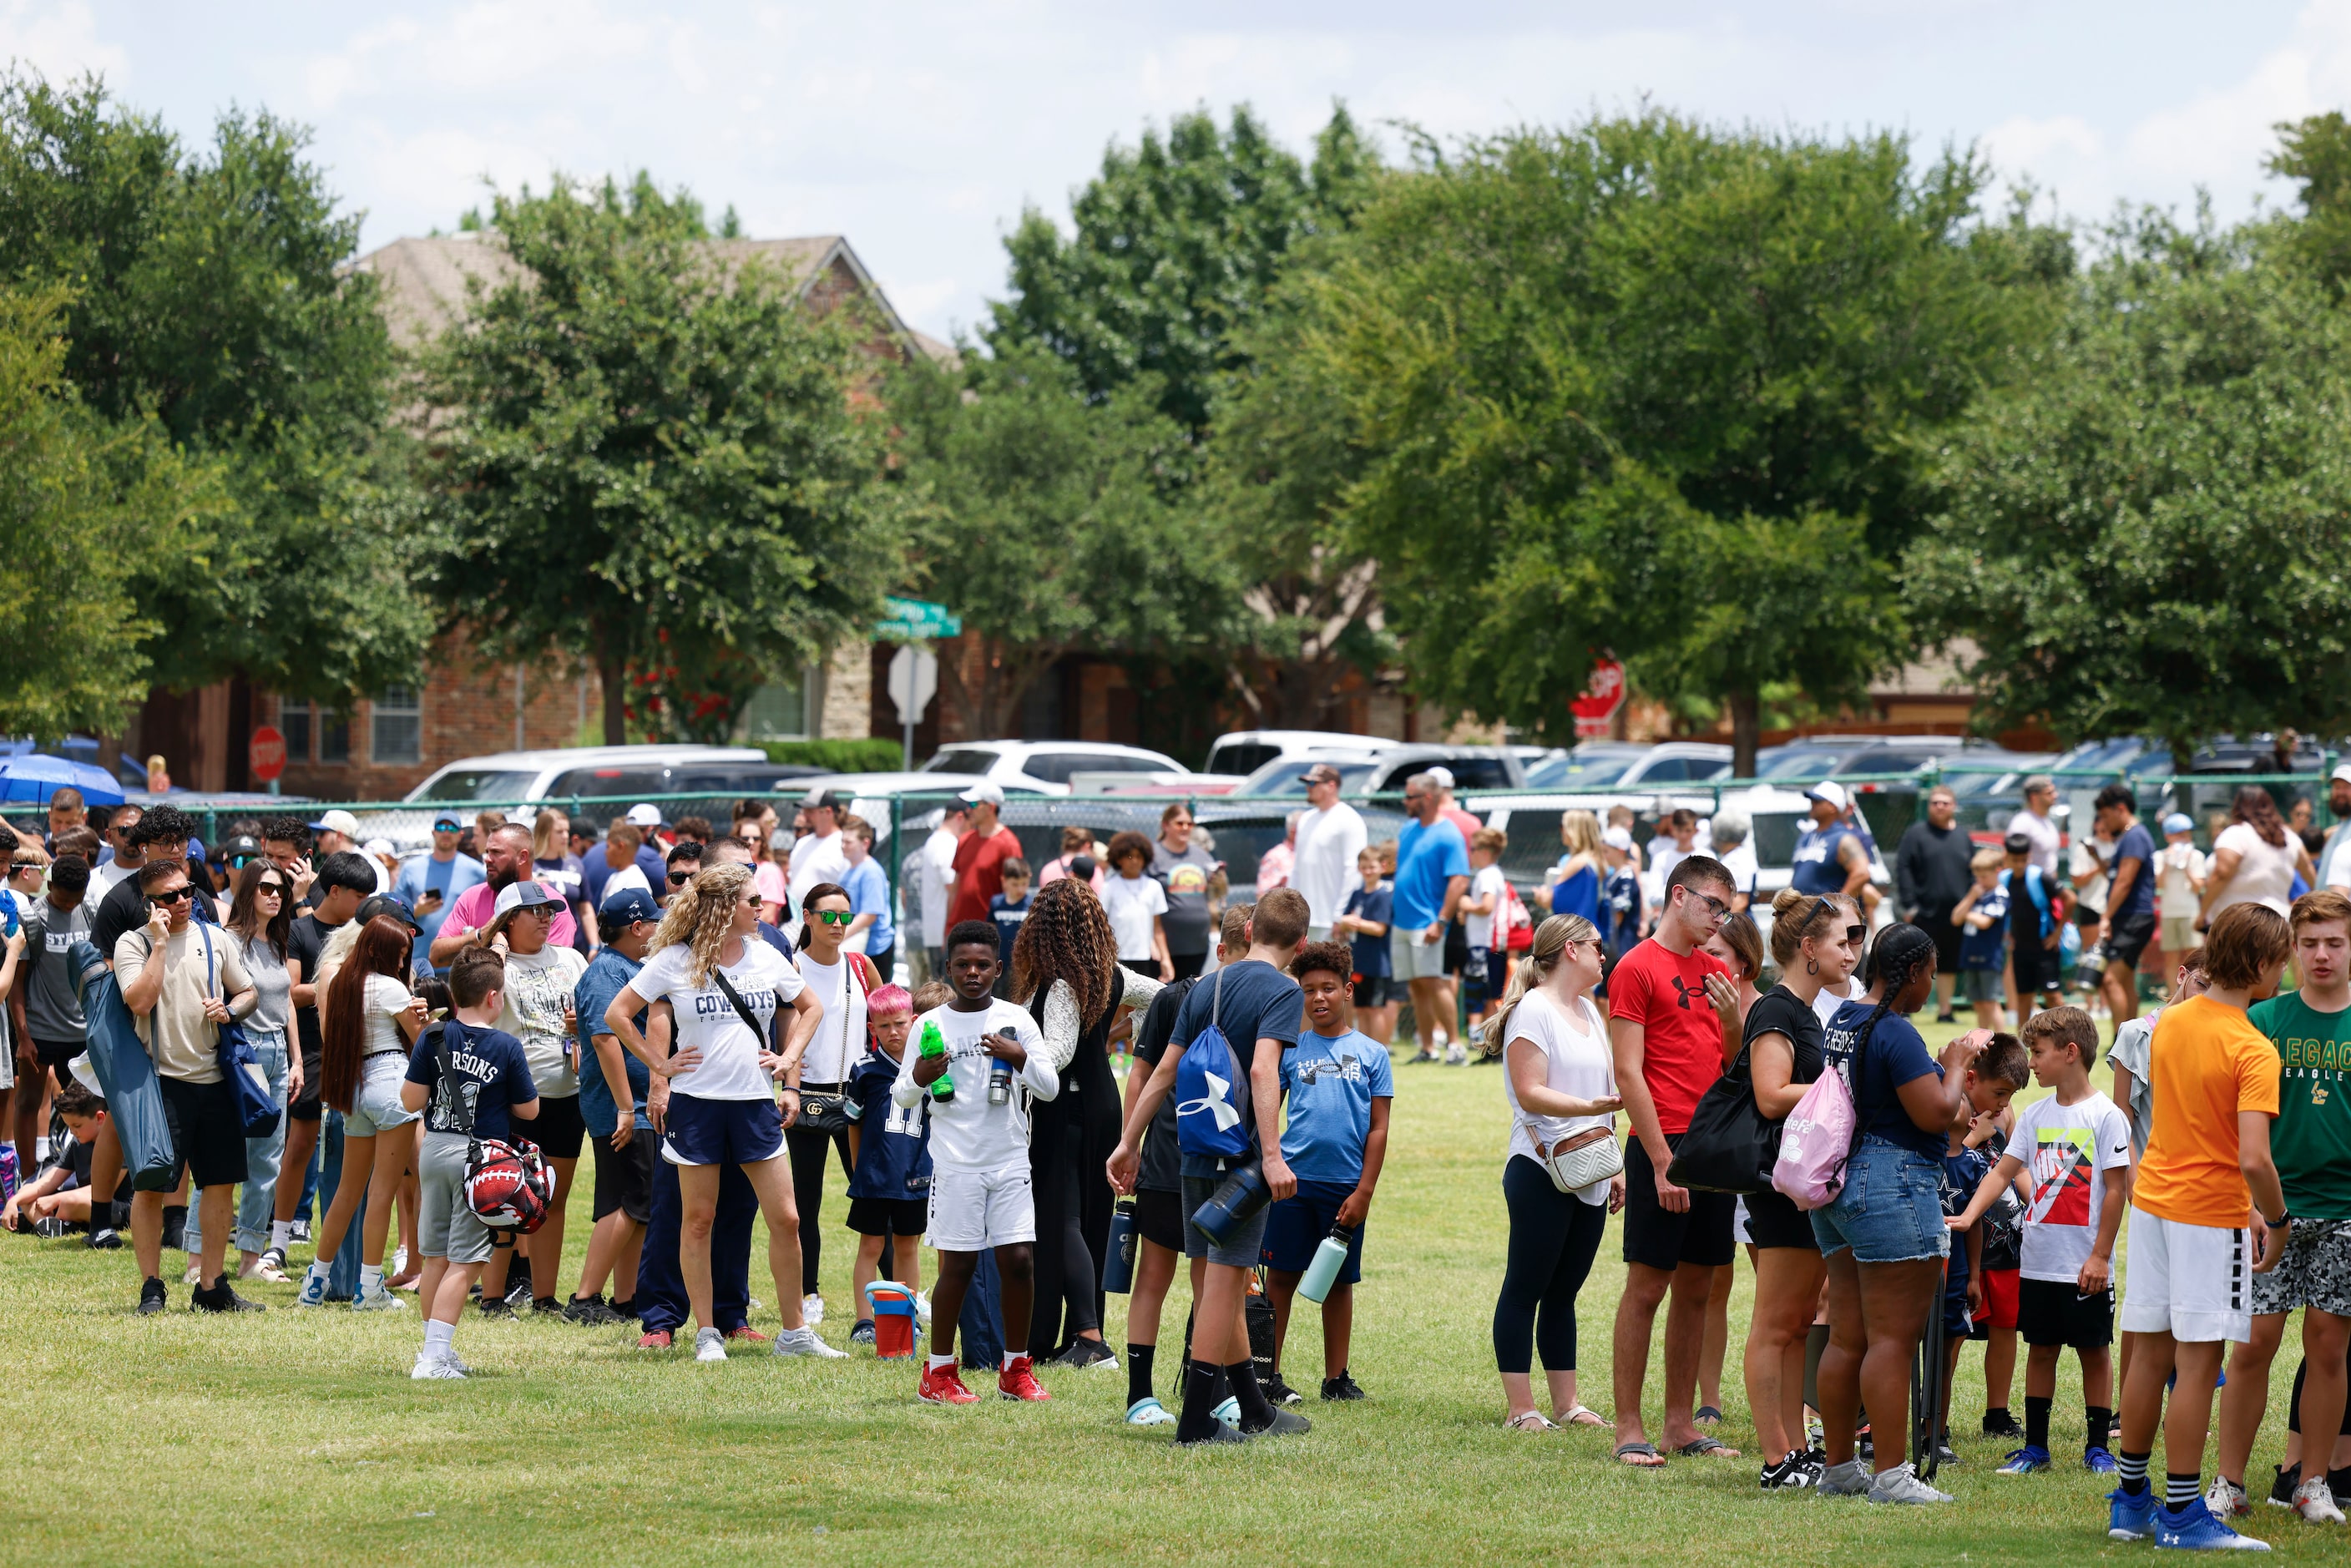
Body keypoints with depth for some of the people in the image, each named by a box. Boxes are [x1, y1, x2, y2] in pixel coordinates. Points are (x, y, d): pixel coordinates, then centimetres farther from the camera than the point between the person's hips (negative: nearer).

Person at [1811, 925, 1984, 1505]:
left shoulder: (1838, 1023, 13)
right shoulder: (1895, 1033, -16)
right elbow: (1937, 1114, -19)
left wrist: (1946, 1065, 21)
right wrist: (1956, 1063, -3)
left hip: (1837, 1187, 10)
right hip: (1894, 1185, -10)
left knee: (1847, 1337, 13)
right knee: (1893, 1340, -6)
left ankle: (1837, 1466, 18)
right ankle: (1890, 1474, -6)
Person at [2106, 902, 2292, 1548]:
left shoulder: (2171, 1023, 6)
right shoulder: (2253, 1051, -17)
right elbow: (2254, 1158, -26)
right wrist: (2278, 1220, -9)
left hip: (2153, 1200, 7)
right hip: (2212, 1216, -7)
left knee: (2150, 1354, 14)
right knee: (2197, 1364, -1)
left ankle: (2130, 1501, 21)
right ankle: (2182, 1513, 3)